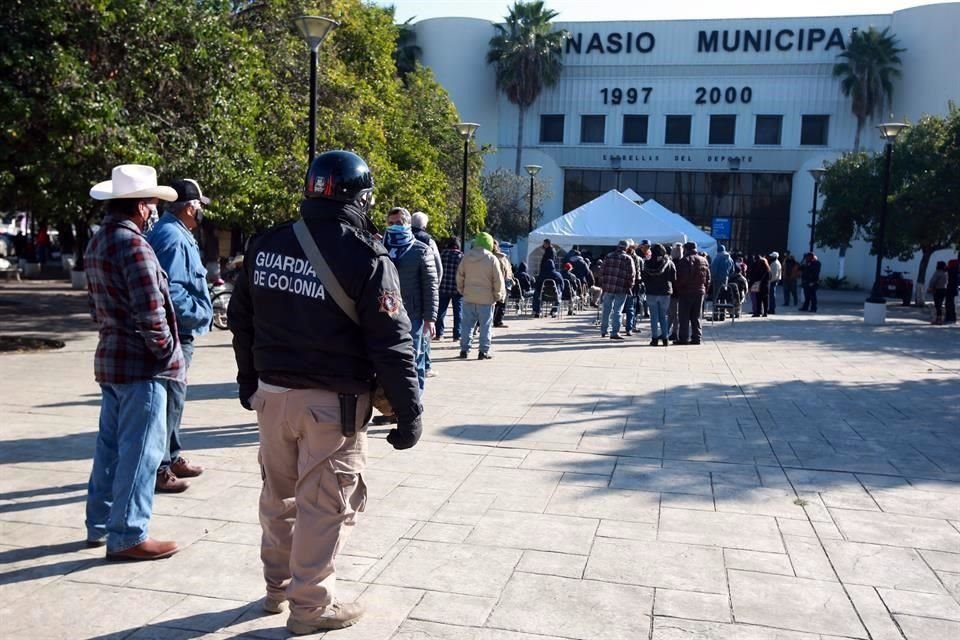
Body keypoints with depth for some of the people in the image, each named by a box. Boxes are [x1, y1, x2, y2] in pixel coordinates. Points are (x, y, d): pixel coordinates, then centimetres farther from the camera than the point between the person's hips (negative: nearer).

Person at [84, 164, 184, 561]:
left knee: (111, 445, 17)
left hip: (110, 357, 10)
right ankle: (127, 536, 5)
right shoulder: (132, 243, -18)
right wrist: (165, 351, -11)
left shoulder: (97, 243, 13)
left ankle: (100, 524, 28)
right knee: (139, 450, -2)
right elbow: (150, 309, -22)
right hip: (141, 363, -10)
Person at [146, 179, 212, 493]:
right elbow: (171, 291, -27)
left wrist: (201, 311, 13)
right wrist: (201, 313, -17)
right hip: (175, 333, -11)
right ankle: (158, 468, 3)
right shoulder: (173, 237, -18)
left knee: (173, 399, 19)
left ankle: (171, 457, 32)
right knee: (169, 400, -4)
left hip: (177, 333, 11)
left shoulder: (175, 233, 15)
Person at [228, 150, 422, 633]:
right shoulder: (367, 259, -14)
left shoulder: (265, 245, 4)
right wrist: (409, 412, -7)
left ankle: (277, 585, 37)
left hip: (272, 393, 6)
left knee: (279, 494, 20)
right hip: (332, 401, -6)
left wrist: (249, 380, 25)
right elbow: (391, 345, -14)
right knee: (324, 504, 6)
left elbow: (240, 317, 13)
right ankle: (310, 604, 18)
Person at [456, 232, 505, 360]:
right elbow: (498, 279, -8)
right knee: (485, 325, 3)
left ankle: (464, 349, 13)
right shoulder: (492, 259, -9)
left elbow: (460, 275, 7)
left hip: (469, 296, 3)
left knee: (467, 324, 11)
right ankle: (483, 351, 3)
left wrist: (461, 290, 18)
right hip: (486, 297, -3)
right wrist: (498, 295, 4)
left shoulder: (467, 256, 2)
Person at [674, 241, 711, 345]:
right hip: (700, 292, 6)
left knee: (684, 317, -1)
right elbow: (708, 279, 12)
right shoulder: (704, 261, 11)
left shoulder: (684, 260, -10)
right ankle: (697, 338, 10)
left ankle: (684, 338, -2)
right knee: (696, 317, 11)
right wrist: (705, 290, 17)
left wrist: (678, 289, -5)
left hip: (685, 293, -6)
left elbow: (681, 278, -16)